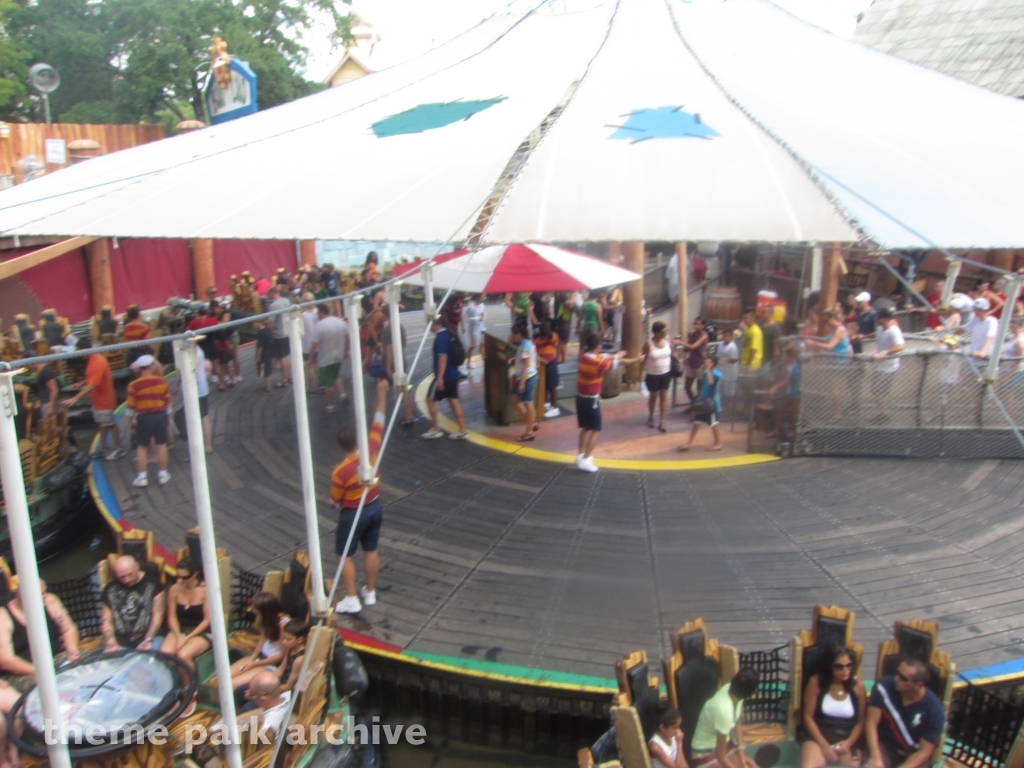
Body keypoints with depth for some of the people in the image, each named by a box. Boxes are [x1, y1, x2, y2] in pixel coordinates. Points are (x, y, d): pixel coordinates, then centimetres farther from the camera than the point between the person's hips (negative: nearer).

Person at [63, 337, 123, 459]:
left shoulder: (98, 362, -30)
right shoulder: (93, 359, 1)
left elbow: (92, 384, -37)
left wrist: (75, 398, -41)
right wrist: (80, 384, 5)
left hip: (104, 400, -9)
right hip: (97, 399, 9)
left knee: (110, 424, 5)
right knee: (101, 423, 20)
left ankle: (118, 448, 20)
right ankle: (103, 446, 33)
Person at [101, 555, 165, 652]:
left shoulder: (152, 584, -1)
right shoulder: (110, 589, 7)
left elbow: (157, 616, -4)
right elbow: (106, 621, 5)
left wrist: (148, 640, -13)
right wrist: (111, 643, -9)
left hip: (149, 635, -2)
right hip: (120, 639, 2)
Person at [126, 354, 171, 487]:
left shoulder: (134, 385, -13)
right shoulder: (161, 381, -6)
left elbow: (131, 406, -6)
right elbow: (167, 401, 2)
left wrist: (130, 421, 8)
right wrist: (167, 415, 16)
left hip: (144, 418, -2)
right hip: (160, 416, 2)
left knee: (141, 447, 8)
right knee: (161, 445, 11)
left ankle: (142, 477, 10)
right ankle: (163, 474, 18)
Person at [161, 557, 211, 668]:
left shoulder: (205, 590, -12)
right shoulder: (175, 589, -1)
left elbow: (207, 620, -10)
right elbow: (172, 617, 4)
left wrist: (187, 638, -16)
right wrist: (178, 637, -12)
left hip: (201, 633, -3)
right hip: (179, 630, 3)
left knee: (183, 655, -31)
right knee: (164, 653, -28)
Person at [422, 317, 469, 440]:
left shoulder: (441, 337, -18)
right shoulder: (449, 334, 11)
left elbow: (443, 357, -25)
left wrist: (440, 377, -25)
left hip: (445, 376, -9)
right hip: (453, 374, 9)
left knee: (431, 400, 4)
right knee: (453, 400, 11)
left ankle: (435, 430, 10)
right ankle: (462, 431, 12)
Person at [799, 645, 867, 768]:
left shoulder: (857, 685, 1)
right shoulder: (816, 682, -4)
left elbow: (861, 721, 4)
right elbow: (808, 717, -3)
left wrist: (849, 742, -13)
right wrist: (824, 745, -13)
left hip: (847, 737, 2)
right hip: (817, 735, -2)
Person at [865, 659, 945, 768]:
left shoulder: (933, 710, -19)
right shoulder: (884, 687, -18)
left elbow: (924, 751, -15)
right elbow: (871, 723, -16)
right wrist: (875, 756, -30)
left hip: (915, 753, 0)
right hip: (885, 745, 0)